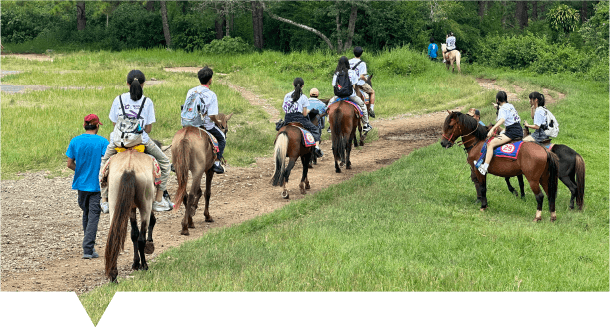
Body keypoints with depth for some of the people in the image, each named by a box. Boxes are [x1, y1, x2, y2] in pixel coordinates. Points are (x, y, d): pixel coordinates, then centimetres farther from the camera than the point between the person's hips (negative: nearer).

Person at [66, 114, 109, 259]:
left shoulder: (75, 141, -1)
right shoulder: (102, 142, -10)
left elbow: (70, 164, 0)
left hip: (81, 183, 4)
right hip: (97, 184, -3)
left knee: (86, 213, 20)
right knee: (93, 215, 1)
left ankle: (89, 246, 31)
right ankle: (88, 249, -6)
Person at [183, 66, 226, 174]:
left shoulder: (191, 91, -2)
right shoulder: (211, 95, -17)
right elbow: (212, 116, -20)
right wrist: (218, 123, 0)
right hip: (207, 125, -4)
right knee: (222, 139, 20)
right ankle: (217, 163, 9)